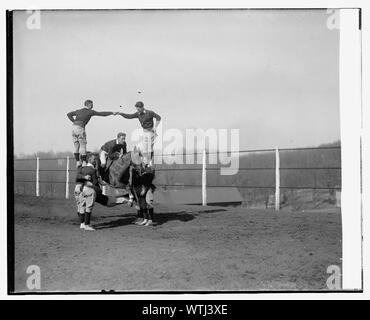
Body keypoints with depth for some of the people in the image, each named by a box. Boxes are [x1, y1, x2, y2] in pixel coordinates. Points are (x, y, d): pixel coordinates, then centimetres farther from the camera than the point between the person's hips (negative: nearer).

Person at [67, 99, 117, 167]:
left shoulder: (79, 111, 21)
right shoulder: (90, 112, 3)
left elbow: (69, 114, 21)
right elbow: (102, 114, 6)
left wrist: (74, 121, 15)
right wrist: (112, 113, 13)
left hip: (74, 127, 6)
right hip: (80, 128, -6)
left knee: (76, 146, 11)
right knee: (83, 146, 0)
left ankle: (78, 162, 10)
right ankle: (84, 163, -3)